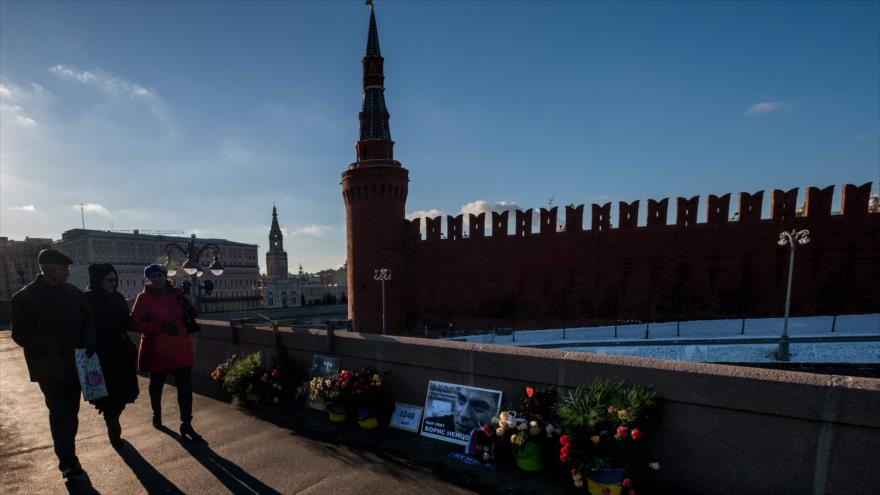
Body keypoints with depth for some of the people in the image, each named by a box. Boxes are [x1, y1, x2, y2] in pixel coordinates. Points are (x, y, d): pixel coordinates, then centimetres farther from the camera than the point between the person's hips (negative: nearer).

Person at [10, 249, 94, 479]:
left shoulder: (74, 293, 3)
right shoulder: (24, 297, -8)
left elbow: (87, 320, 10)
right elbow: (21, 335, -10)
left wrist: (88, 340, -10)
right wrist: (55, 346, -23)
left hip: (75, 363, 4)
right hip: (49, 367, -4)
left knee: (70, 412, 14)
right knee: (60, 414, 0)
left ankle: (68, 454, 30)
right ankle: (67, 461, 10)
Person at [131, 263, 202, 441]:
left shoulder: (176, 294, 4)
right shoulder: (143, 298, -5)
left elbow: (191, 315, 13)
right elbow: (135, 322, -12)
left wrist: (187, 305, -9)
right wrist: (160, 327, -24)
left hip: (181, 349, 2)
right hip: (156, 351, -2)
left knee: (185, 387, -4)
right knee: (156, 385, 19)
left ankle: (186, 424, 2)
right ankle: (157, 415, 44)